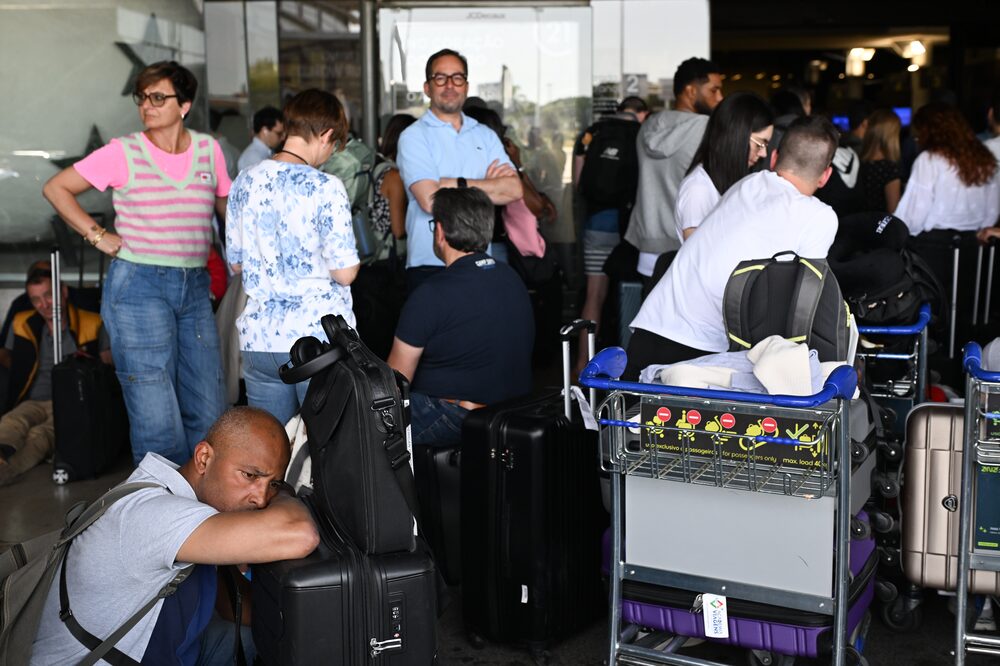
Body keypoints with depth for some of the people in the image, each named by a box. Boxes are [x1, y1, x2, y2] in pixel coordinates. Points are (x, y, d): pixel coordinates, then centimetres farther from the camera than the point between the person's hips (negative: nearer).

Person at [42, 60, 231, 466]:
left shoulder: (208, 150, 6)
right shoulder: (123, 153, -3)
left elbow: (228, 209, 20)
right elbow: (56, 188, 4)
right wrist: (98, 236, -3)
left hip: (194, 287, 4)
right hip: (138, 285, -4)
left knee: (209, 414, 8)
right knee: (157, 419, -5)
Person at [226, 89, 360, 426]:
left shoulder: (245, 181, 6)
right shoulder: (325, 188, -12)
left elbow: (236, 263, 14)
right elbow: (345, 273, -13)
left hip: (259, 339, 5)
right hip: (318, 337, -5)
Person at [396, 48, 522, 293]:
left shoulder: (485, 136, 13)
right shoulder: (414, 136, -2)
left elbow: (515, 189, -1)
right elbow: (430, 200, -16)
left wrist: (457, 184, -10)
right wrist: (488, 186, -4)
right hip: (429, 266, -4)